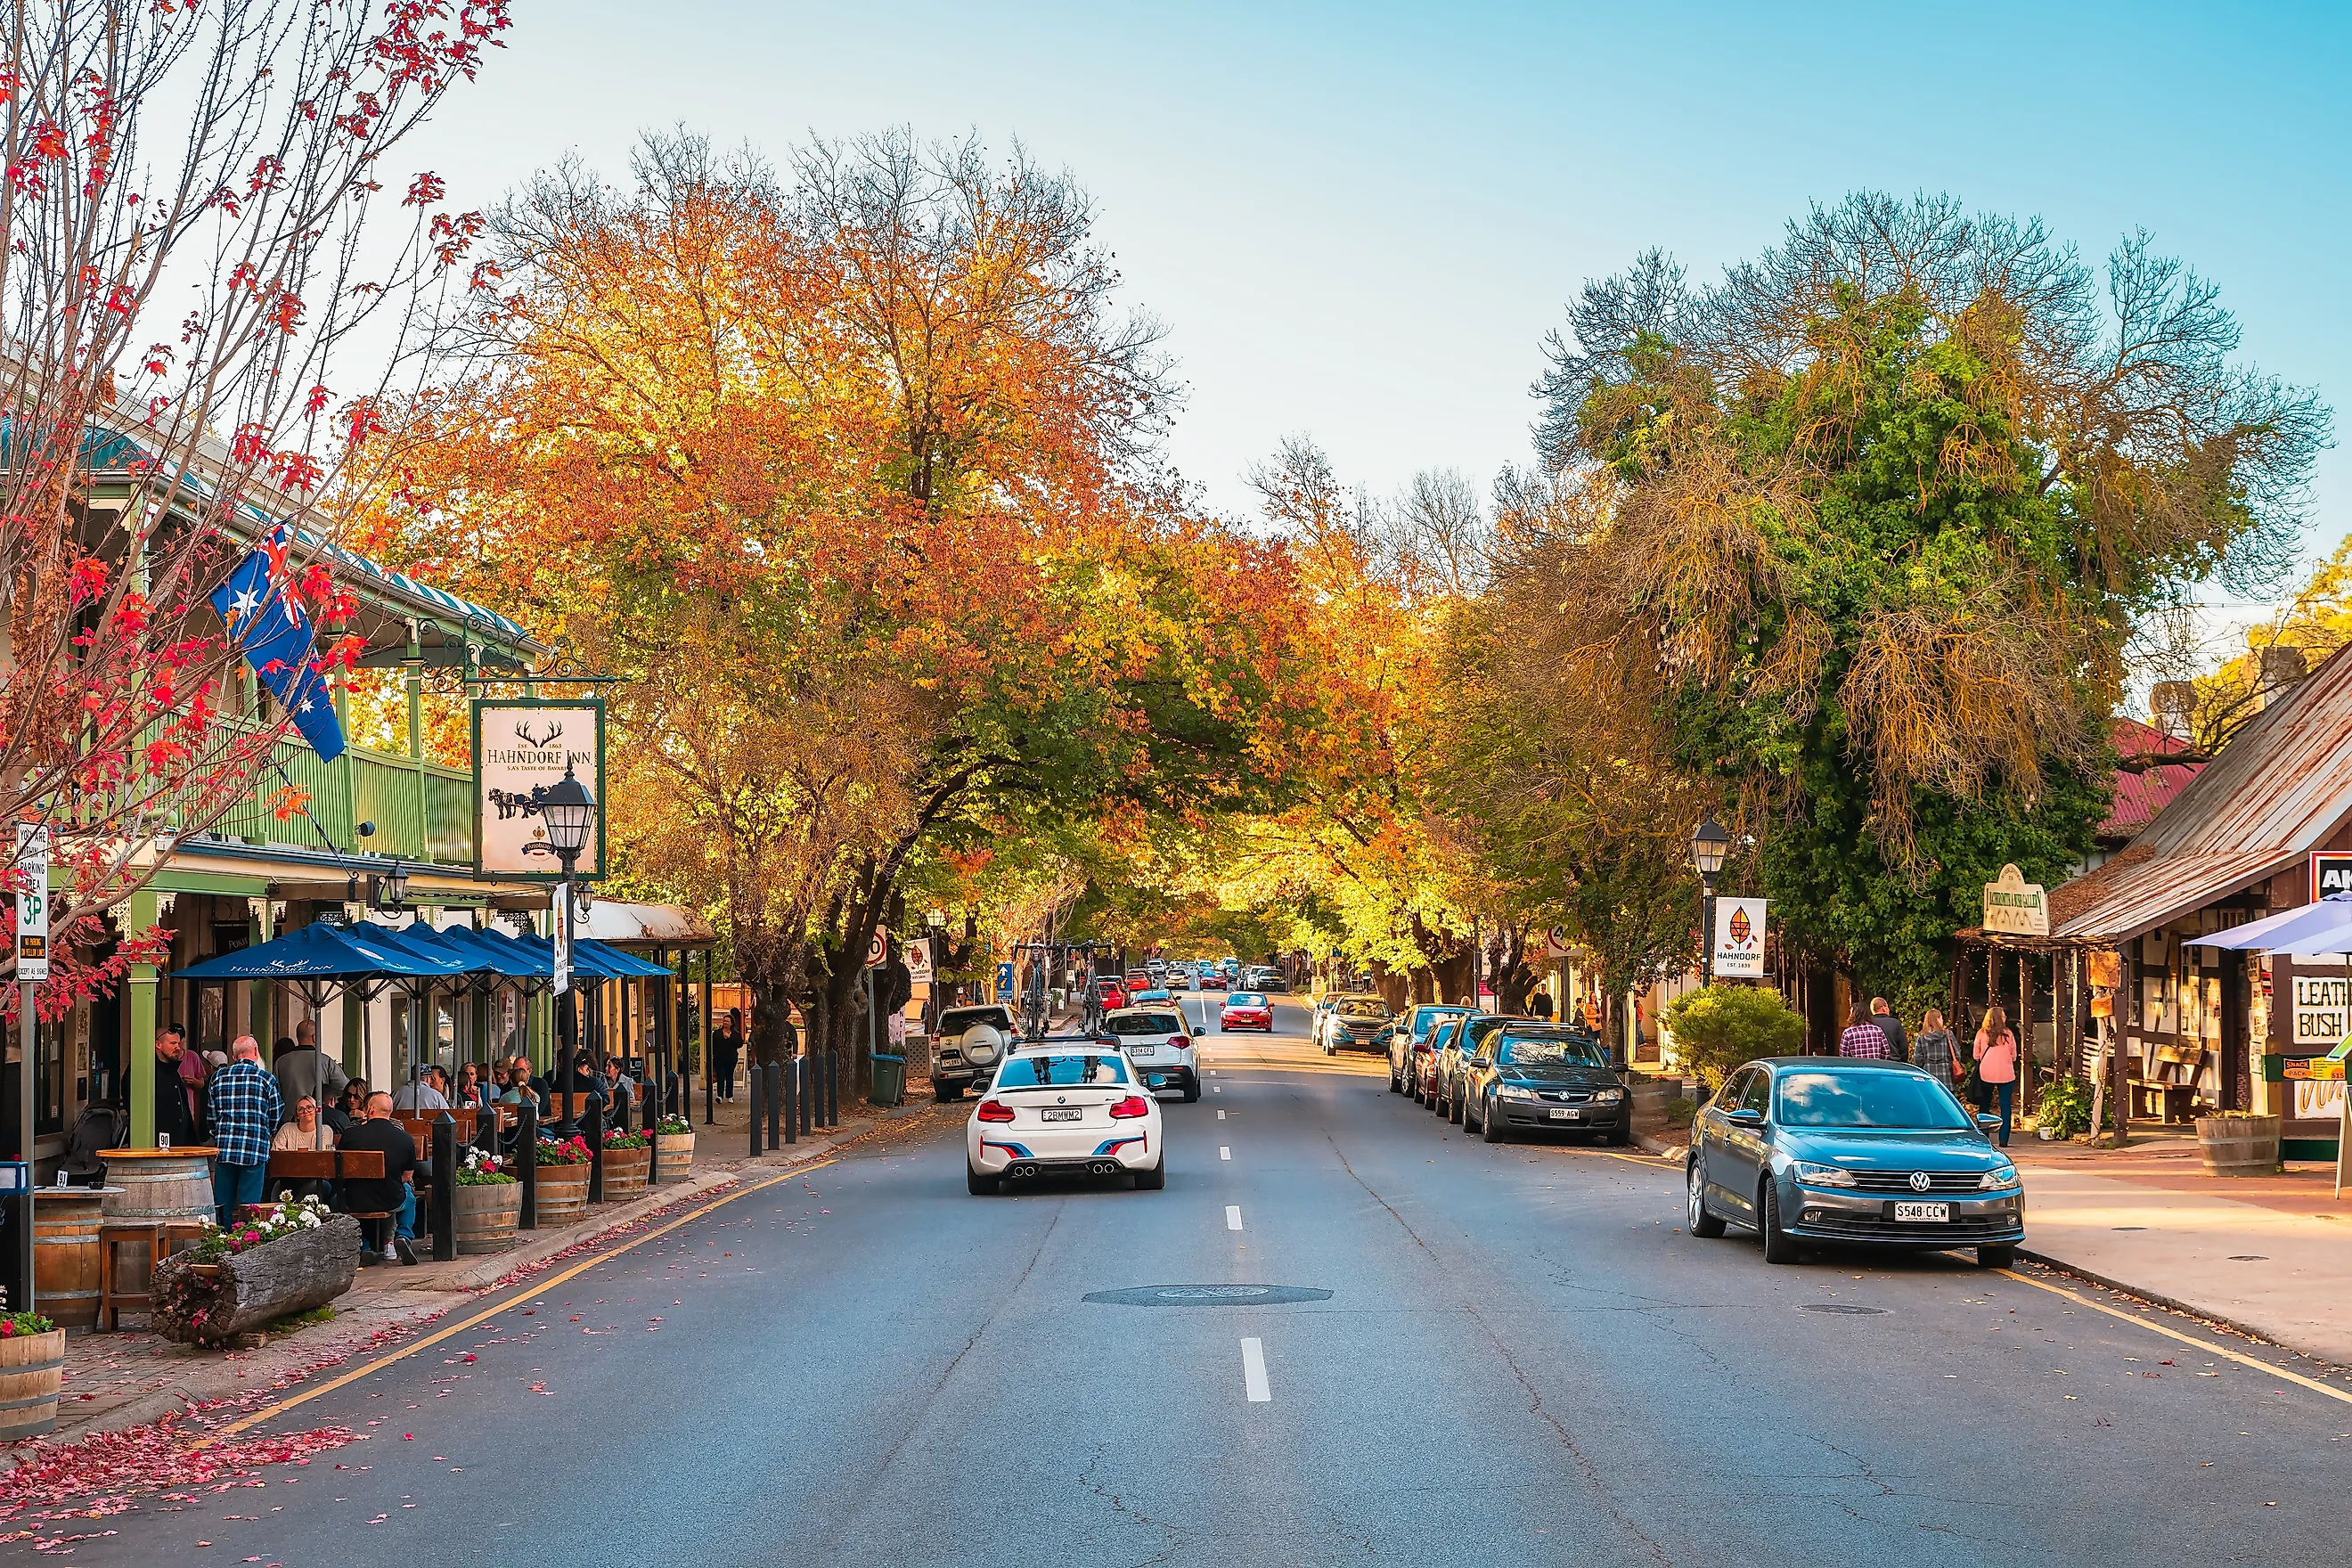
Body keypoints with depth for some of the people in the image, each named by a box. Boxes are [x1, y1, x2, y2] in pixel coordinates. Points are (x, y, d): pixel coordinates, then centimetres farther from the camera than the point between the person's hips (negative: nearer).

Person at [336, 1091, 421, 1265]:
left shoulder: (351, 1135, -10)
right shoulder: (406, 1139, -7)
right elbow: (408, 1176, 5)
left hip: (356, 1203, -1)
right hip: (392, 1202, 1)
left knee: (338, 1197, 34)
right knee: (409, 1193, 35)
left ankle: (364, 1247, 20)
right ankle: (404, 1237, 12)